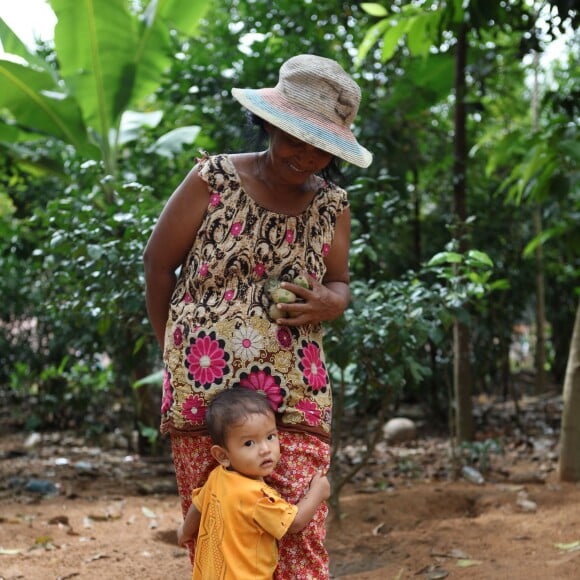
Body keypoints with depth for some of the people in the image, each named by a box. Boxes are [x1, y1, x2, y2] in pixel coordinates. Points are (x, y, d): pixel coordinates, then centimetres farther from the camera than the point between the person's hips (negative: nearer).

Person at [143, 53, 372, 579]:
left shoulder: (332, 205, 9)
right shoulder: (214, 179, -1)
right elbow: (158, 263, 6)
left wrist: (328, 304, -6)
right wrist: (174, 347, 10)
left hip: (295, 396, 2)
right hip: (204, 389, -2)